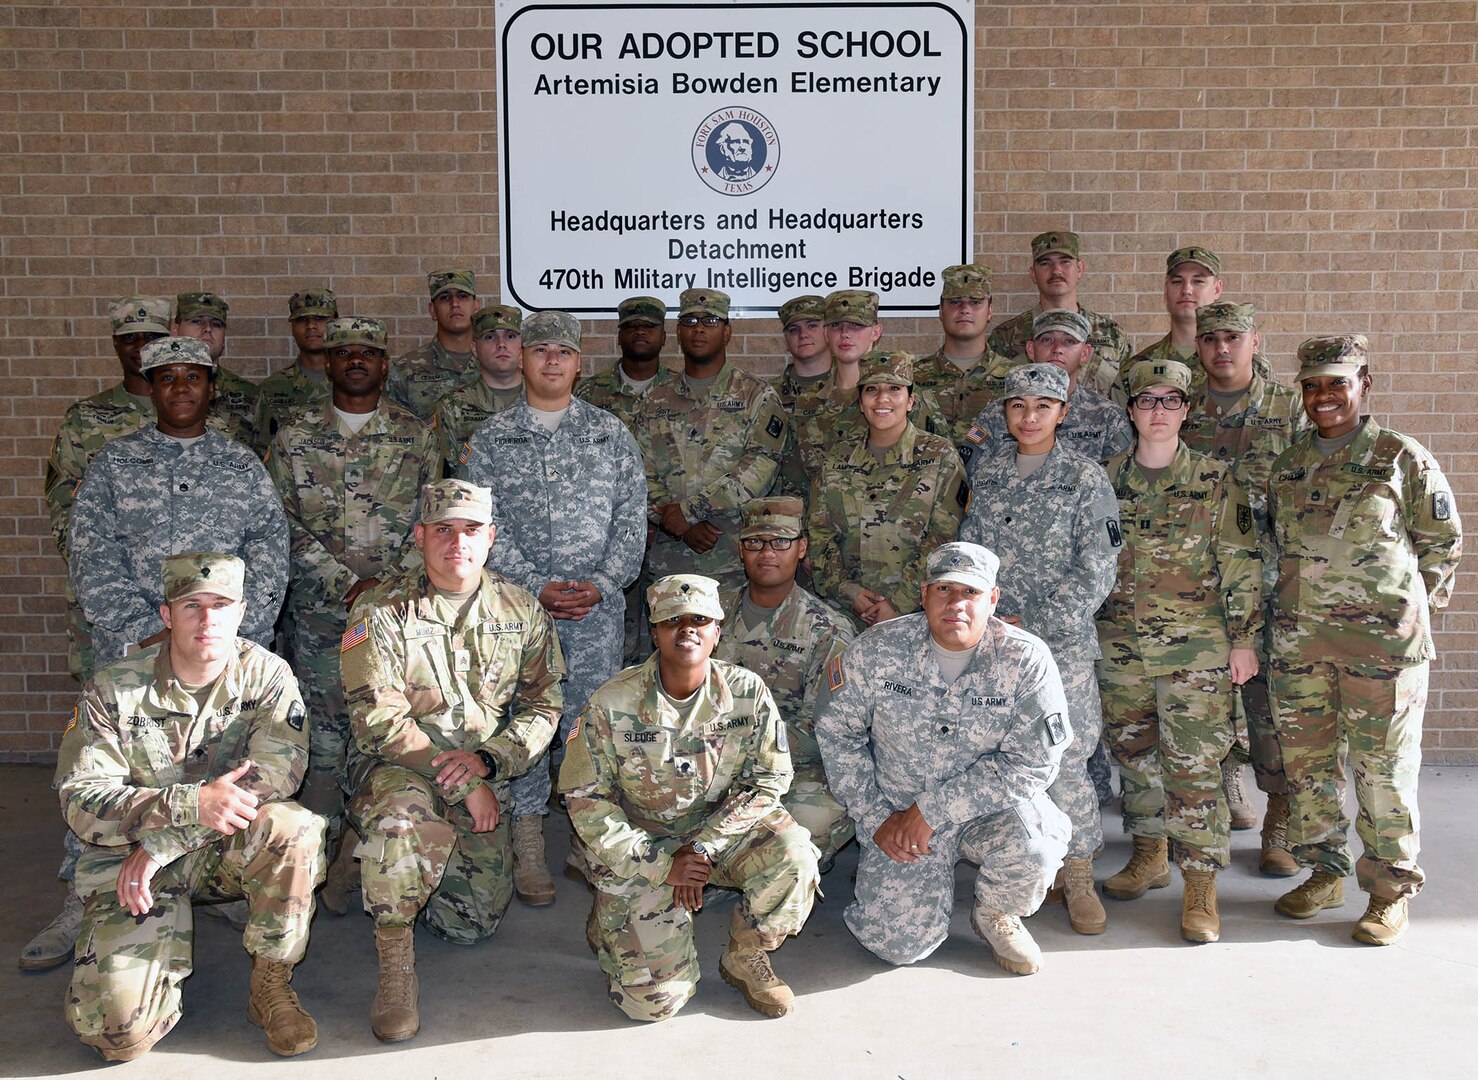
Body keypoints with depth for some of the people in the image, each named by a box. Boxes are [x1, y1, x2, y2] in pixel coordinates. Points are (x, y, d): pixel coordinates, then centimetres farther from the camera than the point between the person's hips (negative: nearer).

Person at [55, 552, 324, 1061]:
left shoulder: (266, 675, -7)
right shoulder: (114, 690, -8)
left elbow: (278, 769, -21)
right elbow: (81, 799, -15)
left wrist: (160, 842, -25)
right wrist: (192, 805, -32)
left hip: (229, 848, 1)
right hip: (128, 859, -1)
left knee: (292, 828, -34)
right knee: (119, 1027, -20)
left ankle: (271, 985, -12)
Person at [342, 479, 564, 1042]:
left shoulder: (521, 611, 2)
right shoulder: (381, 611, -9)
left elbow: (542, 707, 3)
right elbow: (379, 720, -15)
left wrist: (485, 760, -16)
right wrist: (461, 784, -19)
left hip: (481, 781, 4)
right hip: (397, 771, -3)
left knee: (475, 921, -5)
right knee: (402, 811, -39)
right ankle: (395, 966, -20)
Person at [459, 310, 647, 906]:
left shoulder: (611, 433, 9)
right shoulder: (491, 438, 6)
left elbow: (632, 517, 5)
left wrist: (601, 584, -8)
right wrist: (537, 587, -10)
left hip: (599, 608, 1)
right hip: (519, 604, 0)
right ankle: (528, 843, 11)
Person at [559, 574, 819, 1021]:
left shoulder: (747, 692, -9)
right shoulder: (612, 704, -14)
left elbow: (767, 780, -5)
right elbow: (586, 800, -9)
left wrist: (703, 848, -18)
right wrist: (662, 865, -17)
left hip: (721, 829, 2)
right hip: (639, 847, -2)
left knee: (792, 855, -29)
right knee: (656, 999, -12)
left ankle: (744, 959, 1)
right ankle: (609, 923, 23)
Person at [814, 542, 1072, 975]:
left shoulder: (1026, 659, -15)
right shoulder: (876, 651, -12)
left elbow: (1032, 762, -16)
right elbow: (836, 732, 0)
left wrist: (933, 810, -19)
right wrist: (876, 819, -5)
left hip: (991, 809, 0)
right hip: (898, 814, 1)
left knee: (1030, 849, -33)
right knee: (902, 943, -10)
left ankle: (996, 913, 3)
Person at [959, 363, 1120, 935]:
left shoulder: (1086, 479, -1)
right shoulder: (985, 472, 10)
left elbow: (1095, 574, -6)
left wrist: (1031, 624, -12)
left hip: (1060, 641, -3)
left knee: (1064, 761, -6)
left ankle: (1078, 874, 12)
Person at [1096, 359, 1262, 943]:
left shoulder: (1215, 480, -1)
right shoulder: (1106, 480, 6)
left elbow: (1242, 564, -1)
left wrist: (1243, 638, -4)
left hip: (1196, 647, -3)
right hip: (1120, 646, 4)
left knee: (1194, 763, -5)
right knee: (1133, 752, 13)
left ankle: (1200, 884, 4)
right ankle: (1149, 856, 30)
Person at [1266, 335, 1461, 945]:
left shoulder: (1402, 457, -2)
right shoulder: (1287, 466, 11)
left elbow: (1444, 540, 4)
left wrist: (1399, 604, 3)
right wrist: (1299, 604, 13)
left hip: (1382, 640, -4)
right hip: (1297, 638, 5)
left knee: (1382, 767, 2)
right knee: (1305, 760, 10)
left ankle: (1390, 892, 16)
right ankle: (1324, 874, 26)